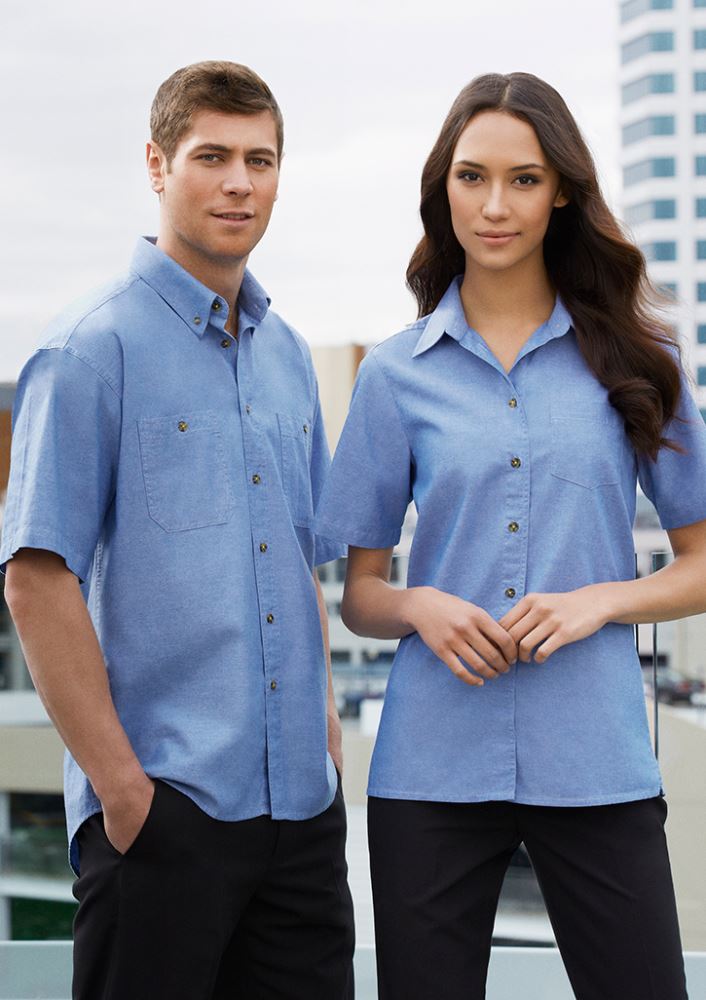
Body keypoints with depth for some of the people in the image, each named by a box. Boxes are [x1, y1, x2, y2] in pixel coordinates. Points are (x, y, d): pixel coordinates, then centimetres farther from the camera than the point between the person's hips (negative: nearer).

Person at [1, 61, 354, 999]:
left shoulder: (287, 356, 13)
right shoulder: (95, 347, -7)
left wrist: (324, 733, 11)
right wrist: (119, 781, -15)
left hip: (301, 804, 6)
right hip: (165, 806, -6)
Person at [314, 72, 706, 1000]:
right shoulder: (399, 373, 6)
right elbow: (360, 592, 10)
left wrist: (598, 600, -10)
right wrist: (420, 606, -11)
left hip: (595, 762, 0)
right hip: (434, 766, 1)